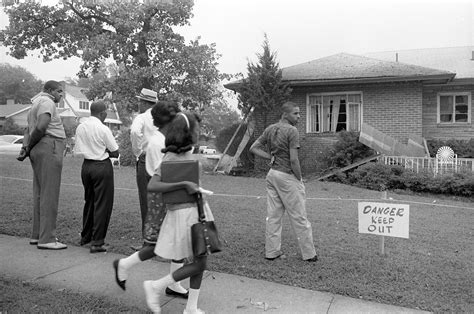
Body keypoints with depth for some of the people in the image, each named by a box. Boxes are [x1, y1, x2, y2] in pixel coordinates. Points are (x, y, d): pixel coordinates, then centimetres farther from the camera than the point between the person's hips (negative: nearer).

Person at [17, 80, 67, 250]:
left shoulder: (36, 104, 25)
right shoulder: (47, 102, -8)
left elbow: (28, 129, 20)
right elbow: (40, 127, -21)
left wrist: (25, 148, 5)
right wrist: (29, 148, -10)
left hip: (39, 152, 10)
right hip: (49, 149, -10)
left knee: (40, 194, 12)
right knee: (50, 194, -9)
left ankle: (37, 235, 19)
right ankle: (46, 239, -8)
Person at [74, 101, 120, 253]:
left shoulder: (80, 127, 4)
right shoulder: (103, 129, -14)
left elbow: (78, 151, 11)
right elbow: (115, 153, -8)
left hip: (86, 165, 7)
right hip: (102, 167, -7)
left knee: (89, 201, 21)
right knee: (102, 204, 1)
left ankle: (85, 236, 34)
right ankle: (97, 242, 4)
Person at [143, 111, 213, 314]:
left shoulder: (187, 153, 7)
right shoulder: (171, 157, -16)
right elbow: (152, 186, -25)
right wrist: (184, 184, -28)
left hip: (197, 209, 8)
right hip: (184, 213, -8)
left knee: (200, 261, 12)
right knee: (199, 264, -2)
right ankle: (155, 286, 12)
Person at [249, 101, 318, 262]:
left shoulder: (270, 129, 8)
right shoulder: (292, 131, -15)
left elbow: (254, 148, 10)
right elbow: (293, 160, -19)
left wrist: (271, 157, 5)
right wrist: (300, 179, -8)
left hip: (272, 174, 7)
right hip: (287, 176, -7)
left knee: (273, 215, 12)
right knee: (299, 217, 3)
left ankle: (272, 252, 19)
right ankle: (309, 254, 15)